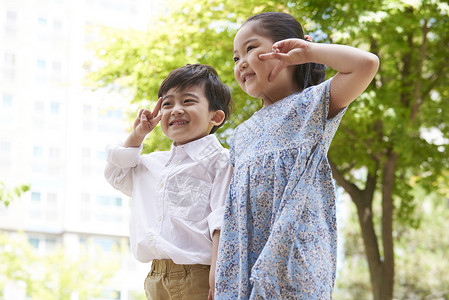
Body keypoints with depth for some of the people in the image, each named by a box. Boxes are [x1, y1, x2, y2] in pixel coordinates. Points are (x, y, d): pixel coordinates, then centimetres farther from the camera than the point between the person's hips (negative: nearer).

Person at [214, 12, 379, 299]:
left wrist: (309, 50, 3)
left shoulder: (311, 104, 7)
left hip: (292, 245, -5)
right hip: (247, 250, 6)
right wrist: (216, 265, 14)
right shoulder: (242, 133, 24)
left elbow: (367, 63, -9)